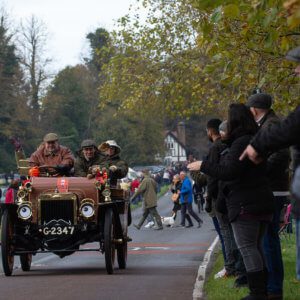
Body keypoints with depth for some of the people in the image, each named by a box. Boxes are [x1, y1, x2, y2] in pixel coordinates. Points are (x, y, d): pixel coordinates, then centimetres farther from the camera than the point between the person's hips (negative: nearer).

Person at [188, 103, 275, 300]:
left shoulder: (241, 143, -16)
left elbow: (229, 171, -21)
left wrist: (203, 166, -10)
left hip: (245, 204, -10)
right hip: (263, 203, 10)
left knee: (247, 247, -8)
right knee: (256, 247, 14)